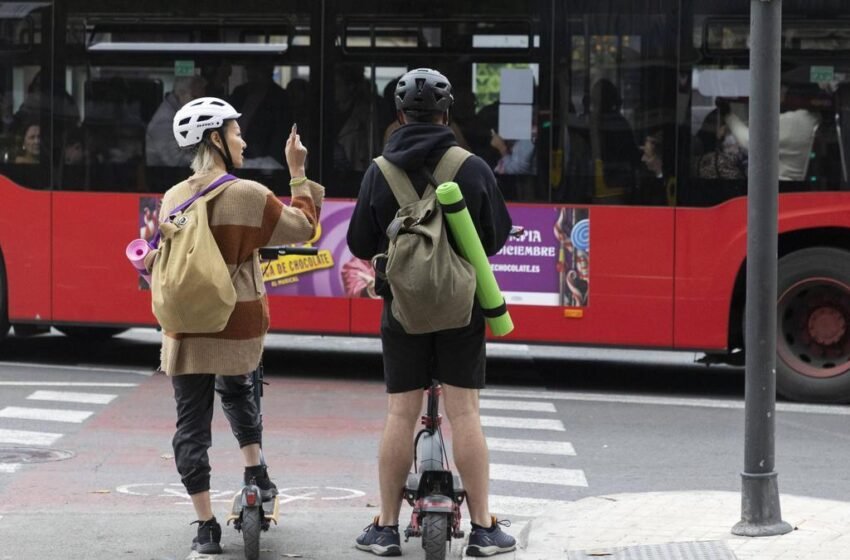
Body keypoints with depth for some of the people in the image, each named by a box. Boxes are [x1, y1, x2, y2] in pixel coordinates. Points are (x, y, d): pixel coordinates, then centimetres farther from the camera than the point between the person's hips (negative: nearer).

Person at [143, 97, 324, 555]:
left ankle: (206, 528, 5)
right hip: (238, 325, -1)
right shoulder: (248, 195, -11)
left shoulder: (174, 199, -1)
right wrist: (298, 173, 7)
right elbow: (303, 227, -1)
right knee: (237, 389, 31)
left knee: (192, 422, 4)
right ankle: (256, 474, 23)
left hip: (186, 328, 1)